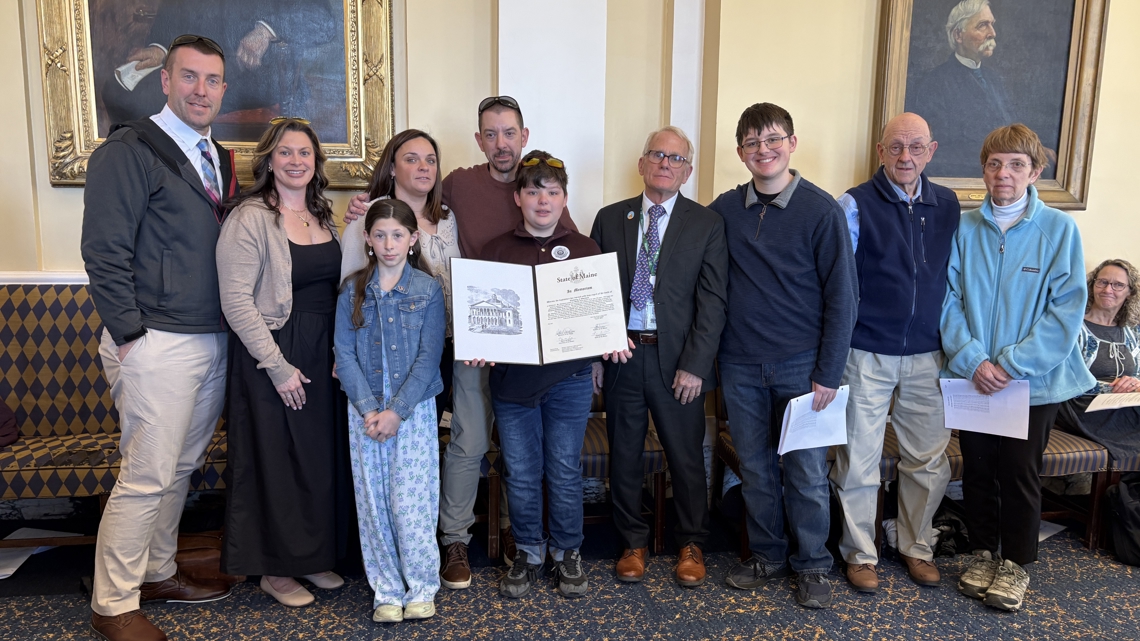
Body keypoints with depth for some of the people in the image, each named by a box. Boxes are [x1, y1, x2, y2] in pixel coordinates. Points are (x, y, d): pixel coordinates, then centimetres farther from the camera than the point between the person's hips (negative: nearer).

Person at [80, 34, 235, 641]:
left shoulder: (219, 158, 15)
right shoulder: (127, 152, -8)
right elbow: (104, 254, -12)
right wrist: (131, 335, -15)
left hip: (214, 341, 8)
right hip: (157, 343, -7)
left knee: (181, 467, 17)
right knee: (147, 476, -2)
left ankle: (156, 572, 34)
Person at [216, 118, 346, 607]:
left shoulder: (323, 217, 10)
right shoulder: (250, 218, -11)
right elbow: (236, 301, -16)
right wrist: (278, 366, -17)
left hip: (324, 354, 7)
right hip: (272, 358, -6)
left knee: (323, 457, 13)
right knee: (274, 460, 4)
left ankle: (312, 556, 30)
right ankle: (274, 569, 21)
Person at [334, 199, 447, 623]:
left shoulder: (428, 290, -2)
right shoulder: (353, 291, 4)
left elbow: (429, 357, -7)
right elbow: (344, 355, 0)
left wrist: (396, 411, -13)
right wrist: (369, 410, -10)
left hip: (414, 409, -2)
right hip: (365, 411, 2)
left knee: (411, 503, -3)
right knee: (373, 503, 6)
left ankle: (422, 588, 15)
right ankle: (387, 591, 19)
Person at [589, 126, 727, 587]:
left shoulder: (706, 224, 2)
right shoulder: (610, 219, 8)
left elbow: (712, 301, -4)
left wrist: (695, 365, -11)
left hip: (678, 359, -1)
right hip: (620, 355, 2)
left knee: (686, 457, 8)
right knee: (624, 456, 11)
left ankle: (691, 545, 28)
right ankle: (632, 543, 28)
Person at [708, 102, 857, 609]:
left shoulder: (821, 210, -6)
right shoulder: (724, 210, 3)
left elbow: (841, 296, -6)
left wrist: (828, 373, -9)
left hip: (800, 366, -3)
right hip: (741, 366, 3)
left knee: (806, 472, 6)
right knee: (754, 467, 13)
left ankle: (812, 565, 25)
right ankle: (766, 556, 30)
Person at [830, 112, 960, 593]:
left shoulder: (947, 206, 6)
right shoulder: (855, 205, -6)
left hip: (927, 355, 4)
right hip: (868, 353, -4)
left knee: (929, 459, 12)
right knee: (859, 460, 4)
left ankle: (916, 546, 32)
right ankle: (860, 553, 22)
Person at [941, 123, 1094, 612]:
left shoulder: (1059, 229, -7)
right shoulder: (963, 228, -1)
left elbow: (1067, 309, -11)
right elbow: (948, 299, -3)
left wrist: (1011, 364, -17)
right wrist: (972, 360, -15)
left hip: (1033, 381, -2)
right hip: (972, 377, 2)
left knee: (1020, 474, 8)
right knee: (977, 469, 13)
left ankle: (1016, 563, 28)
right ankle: (983, 553, 32)